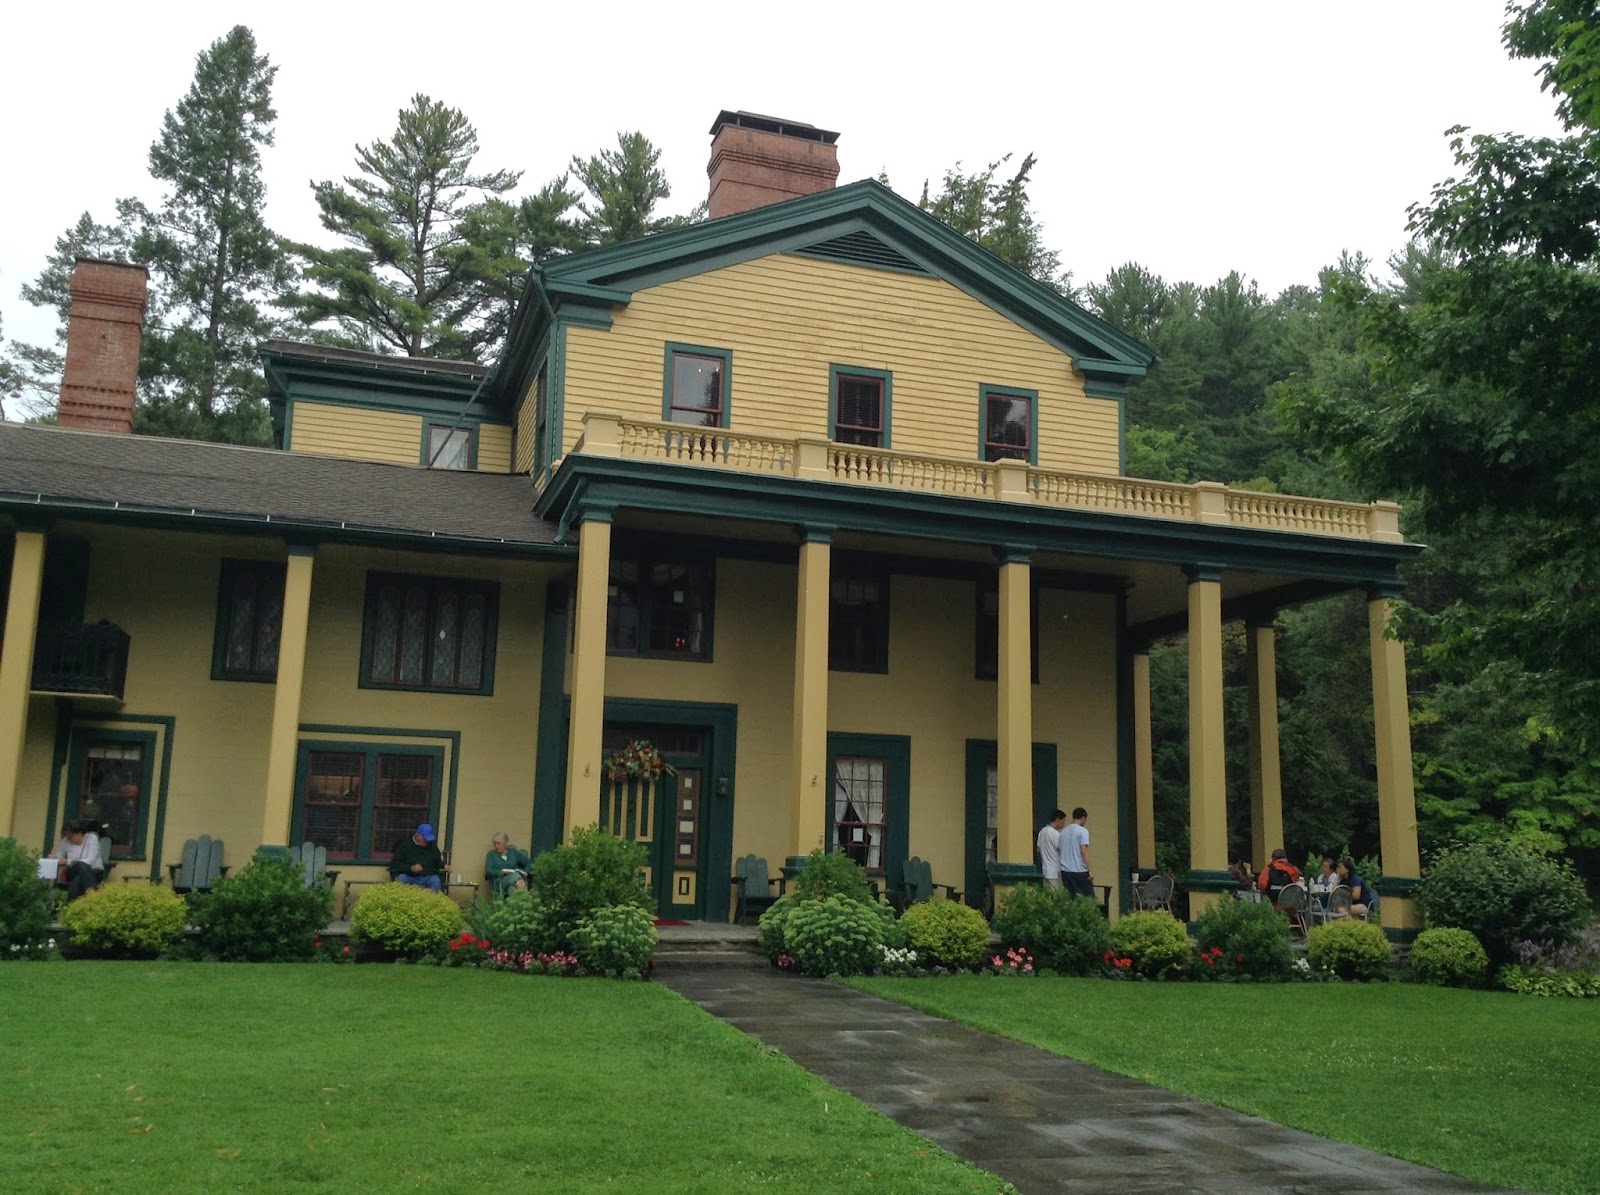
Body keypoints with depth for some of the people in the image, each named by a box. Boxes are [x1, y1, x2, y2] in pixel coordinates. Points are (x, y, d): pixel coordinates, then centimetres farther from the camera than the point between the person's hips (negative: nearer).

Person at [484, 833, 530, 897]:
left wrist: (526, 872, -5)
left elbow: (528, 863, 15)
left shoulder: (514, 852, 18)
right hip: (498, 883, -3)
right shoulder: (491, 854, 13)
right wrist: (502, 872, -14)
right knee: (514, 875, -37)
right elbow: (488, 870, -2)